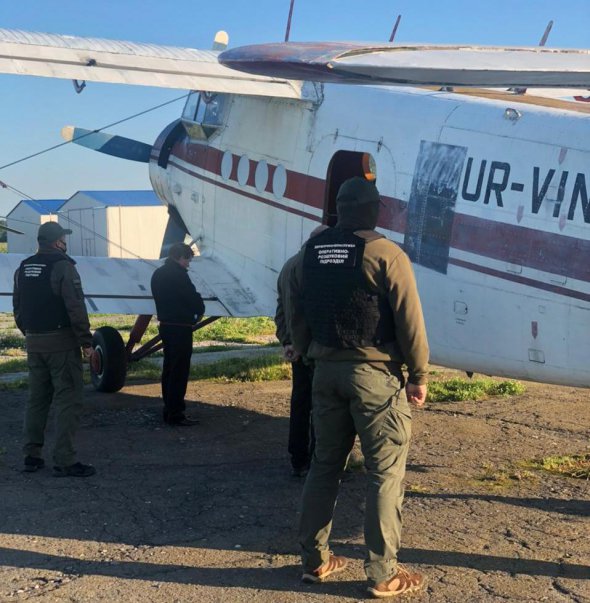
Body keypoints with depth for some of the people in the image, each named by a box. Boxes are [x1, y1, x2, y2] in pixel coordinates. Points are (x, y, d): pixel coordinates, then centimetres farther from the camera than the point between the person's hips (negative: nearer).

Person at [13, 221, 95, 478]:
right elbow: (75, 308, -18)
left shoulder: (23, 269, 11)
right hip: (61, 342, -8)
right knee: (67, 400, -5)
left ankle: (32, 456, 20)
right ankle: (65, 461, -6)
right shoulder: (63, 267, -13)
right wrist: (86, 341, -14)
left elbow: (18, 308, 17)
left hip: (34, 343, 8)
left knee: (37, 399, 16)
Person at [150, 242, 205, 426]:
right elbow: (193, 297, -16)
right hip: (180, 328, -9)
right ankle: (175, 414, -3)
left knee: (169, 369, 14)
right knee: (179, 371, -5)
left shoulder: (158, 274, 12)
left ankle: (169, 410, 20)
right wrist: (199, 311, 7)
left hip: (165, 325, 9)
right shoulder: (178, 274, -16)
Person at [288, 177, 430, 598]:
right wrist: (419, 375, -4)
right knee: (386, 472, 2)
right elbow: (409, 322, -12)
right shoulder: (386, 255, -10)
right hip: (375, 373, -6)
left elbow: (297, 317, 12)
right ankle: (383, 575, 6)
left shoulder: (309, 254, 8)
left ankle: (314, 559, 22)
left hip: (327, 371, 6)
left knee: (325, 464, 16)